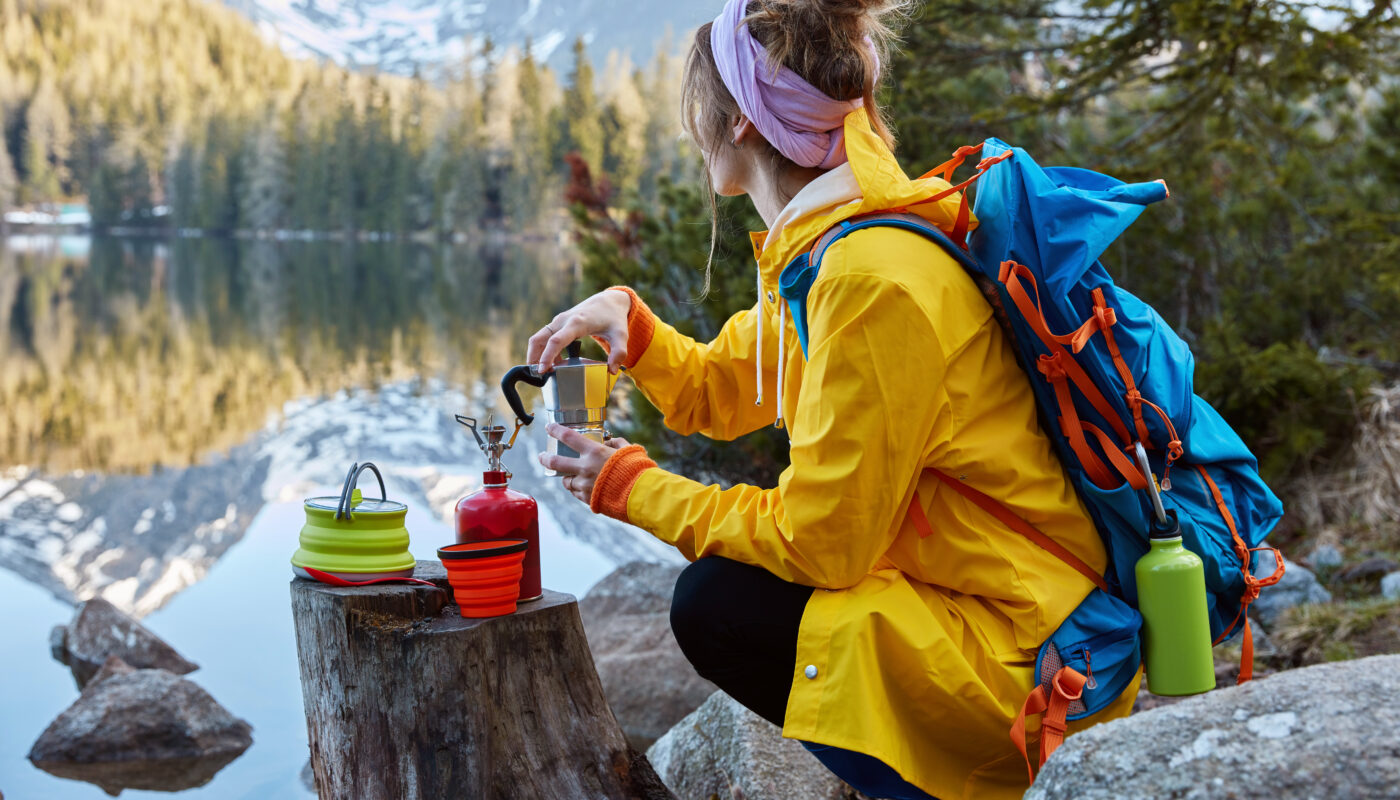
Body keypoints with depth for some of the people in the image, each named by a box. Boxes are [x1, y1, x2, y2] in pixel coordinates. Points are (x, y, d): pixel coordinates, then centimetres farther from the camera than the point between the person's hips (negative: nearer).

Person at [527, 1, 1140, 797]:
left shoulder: (873, 278, -24)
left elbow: (818, 541, -21)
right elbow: (718, 390, 20)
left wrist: (629, 487, -10)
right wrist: (628, 319, 1)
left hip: (1025, 658, -10)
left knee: (718, 604, -12)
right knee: (731, 565, 15)